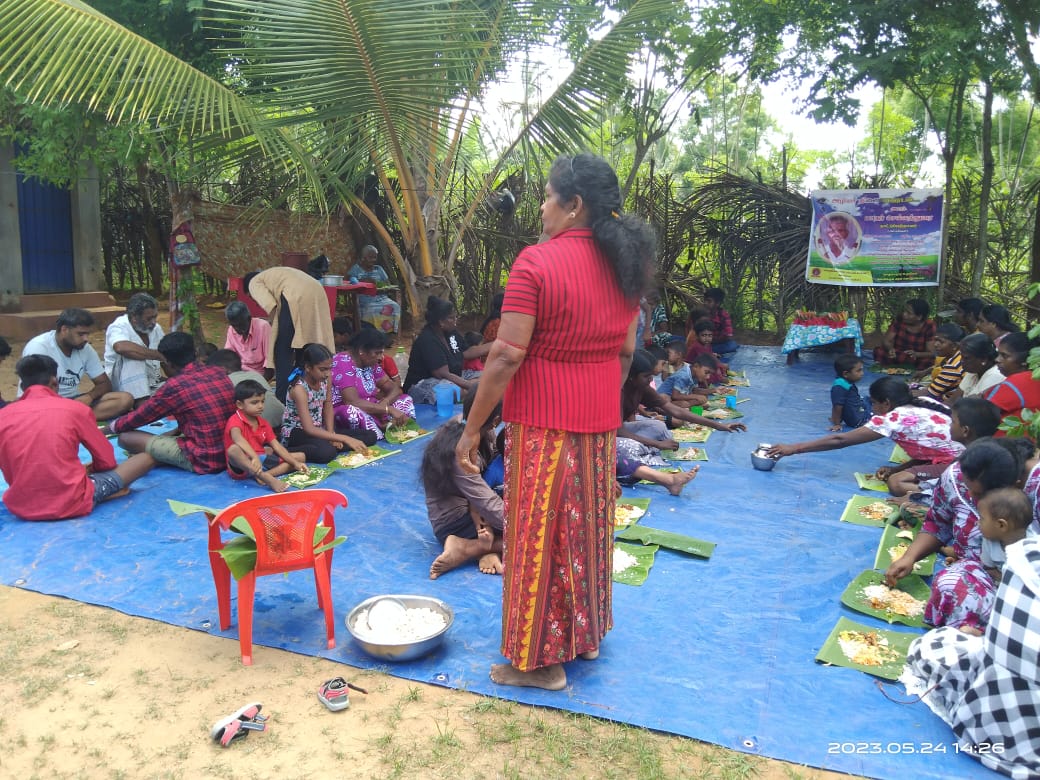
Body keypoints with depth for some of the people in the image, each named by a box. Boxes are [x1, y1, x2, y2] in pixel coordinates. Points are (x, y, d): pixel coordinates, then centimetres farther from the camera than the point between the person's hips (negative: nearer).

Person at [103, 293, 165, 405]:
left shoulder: (155, 328, 3)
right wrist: (160, 355, -38)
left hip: (153, 383, 5)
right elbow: (121, 347, -41)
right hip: (125, 386, -5)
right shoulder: (119, 327, -17)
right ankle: (142, 405, -35)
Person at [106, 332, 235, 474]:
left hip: (204, 460, -7)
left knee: (126, 438, -2)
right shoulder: (220, 372, 4)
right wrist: (176, 431, 24)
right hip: (232, 452, 7)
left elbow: (138, 417, 3)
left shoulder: (174, 386, -13)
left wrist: (107, 428, 21)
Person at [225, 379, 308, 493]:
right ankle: (268, 479, -47)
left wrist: (295, 463, -4)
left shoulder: (264, 423, 12)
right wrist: (254, 457, -50)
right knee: (233, 449, -39)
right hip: (241, 466, -8)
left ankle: (265, 475, -23)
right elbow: (238, 439, -33)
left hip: (263, 461, 8)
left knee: (300, 457, 3)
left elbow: (276, 445, 9)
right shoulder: (235, 420, -11)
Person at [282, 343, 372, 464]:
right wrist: (345, 439, -32)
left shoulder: (325, 379, -5)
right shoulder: (299, 389, -25)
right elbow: (309, 429, -29)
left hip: (318, 429, 8)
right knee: (327, 453, -41)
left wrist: (331, 434, -13)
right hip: (296, 433, -8)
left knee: (370, 436, -1)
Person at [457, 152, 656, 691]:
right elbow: (626, 351, 10)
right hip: (599, 424, 7)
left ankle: (541, 659, 19)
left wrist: (472, 428, -11)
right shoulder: (621, 264, 5)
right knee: (588, 527, 19)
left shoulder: (537, 262, -17)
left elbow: (506, 357, -19)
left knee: (539, 534, 6)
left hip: (544, 423, -7)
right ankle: (586, 635, 36)